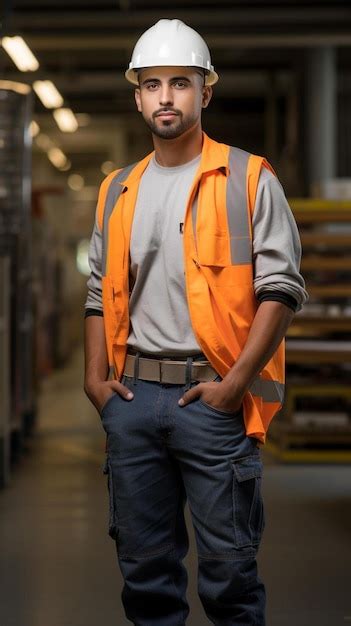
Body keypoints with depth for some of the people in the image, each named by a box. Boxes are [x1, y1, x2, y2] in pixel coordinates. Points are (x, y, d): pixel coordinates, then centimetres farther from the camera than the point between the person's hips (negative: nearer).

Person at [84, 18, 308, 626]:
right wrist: (96, 376, 5)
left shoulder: (248, 181, -1)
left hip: (211, 396, -4)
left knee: (227, 566, 0)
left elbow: (280, 290, -6)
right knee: (144, 563, 11)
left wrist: (235, 383, -14)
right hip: (133, 394, 5)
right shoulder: (118, 191, 14)